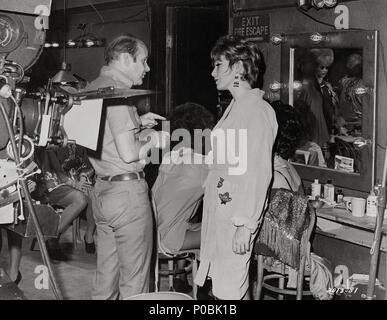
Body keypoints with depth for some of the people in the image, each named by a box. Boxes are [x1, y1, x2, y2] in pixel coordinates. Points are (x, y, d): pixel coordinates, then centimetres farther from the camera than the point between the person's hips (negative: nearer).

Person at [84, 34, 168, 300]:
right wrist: (153, 139, -4)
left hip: (102, 190, 10)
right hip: (127, 191, -10)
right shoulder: (117, 91, -16)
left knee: (105, 276, 16)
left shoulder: (91, 89, 13)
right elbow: (128, 153, -22)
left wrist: (136, 123, 17)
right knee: (134, 281, 0)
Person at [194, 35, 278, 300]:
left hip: (237, 216, -9)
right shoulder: (236, 107, 15)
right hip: (220, 209, 9)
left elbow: (260, 174, -19)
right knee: (237, 287, 13)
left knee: (229, 292, -5)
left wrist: (246, 225, -20)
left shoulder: (258, 111, -15)